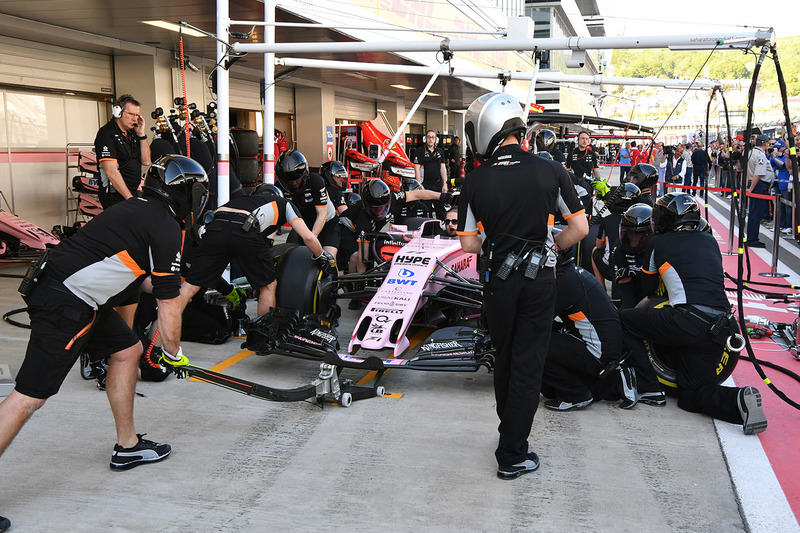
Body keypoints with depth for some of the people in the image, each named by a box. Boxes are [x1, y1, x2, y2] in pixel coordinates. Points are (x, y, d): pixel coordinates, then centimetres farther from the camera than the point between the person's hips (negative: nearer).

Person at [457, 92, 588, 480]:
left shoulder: (475, 182, -10)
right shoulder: (551, 171, -9)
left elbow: (469, 244, -5)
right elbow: (580, 229, -6)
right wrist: (551, 247, 11)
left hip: (499, 281, 1)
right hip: (540, 278, -1)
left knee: (504, 360, 20)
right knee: (528, 364, 6)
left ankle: (510, 431, 37)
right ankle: (512, 455, 10)